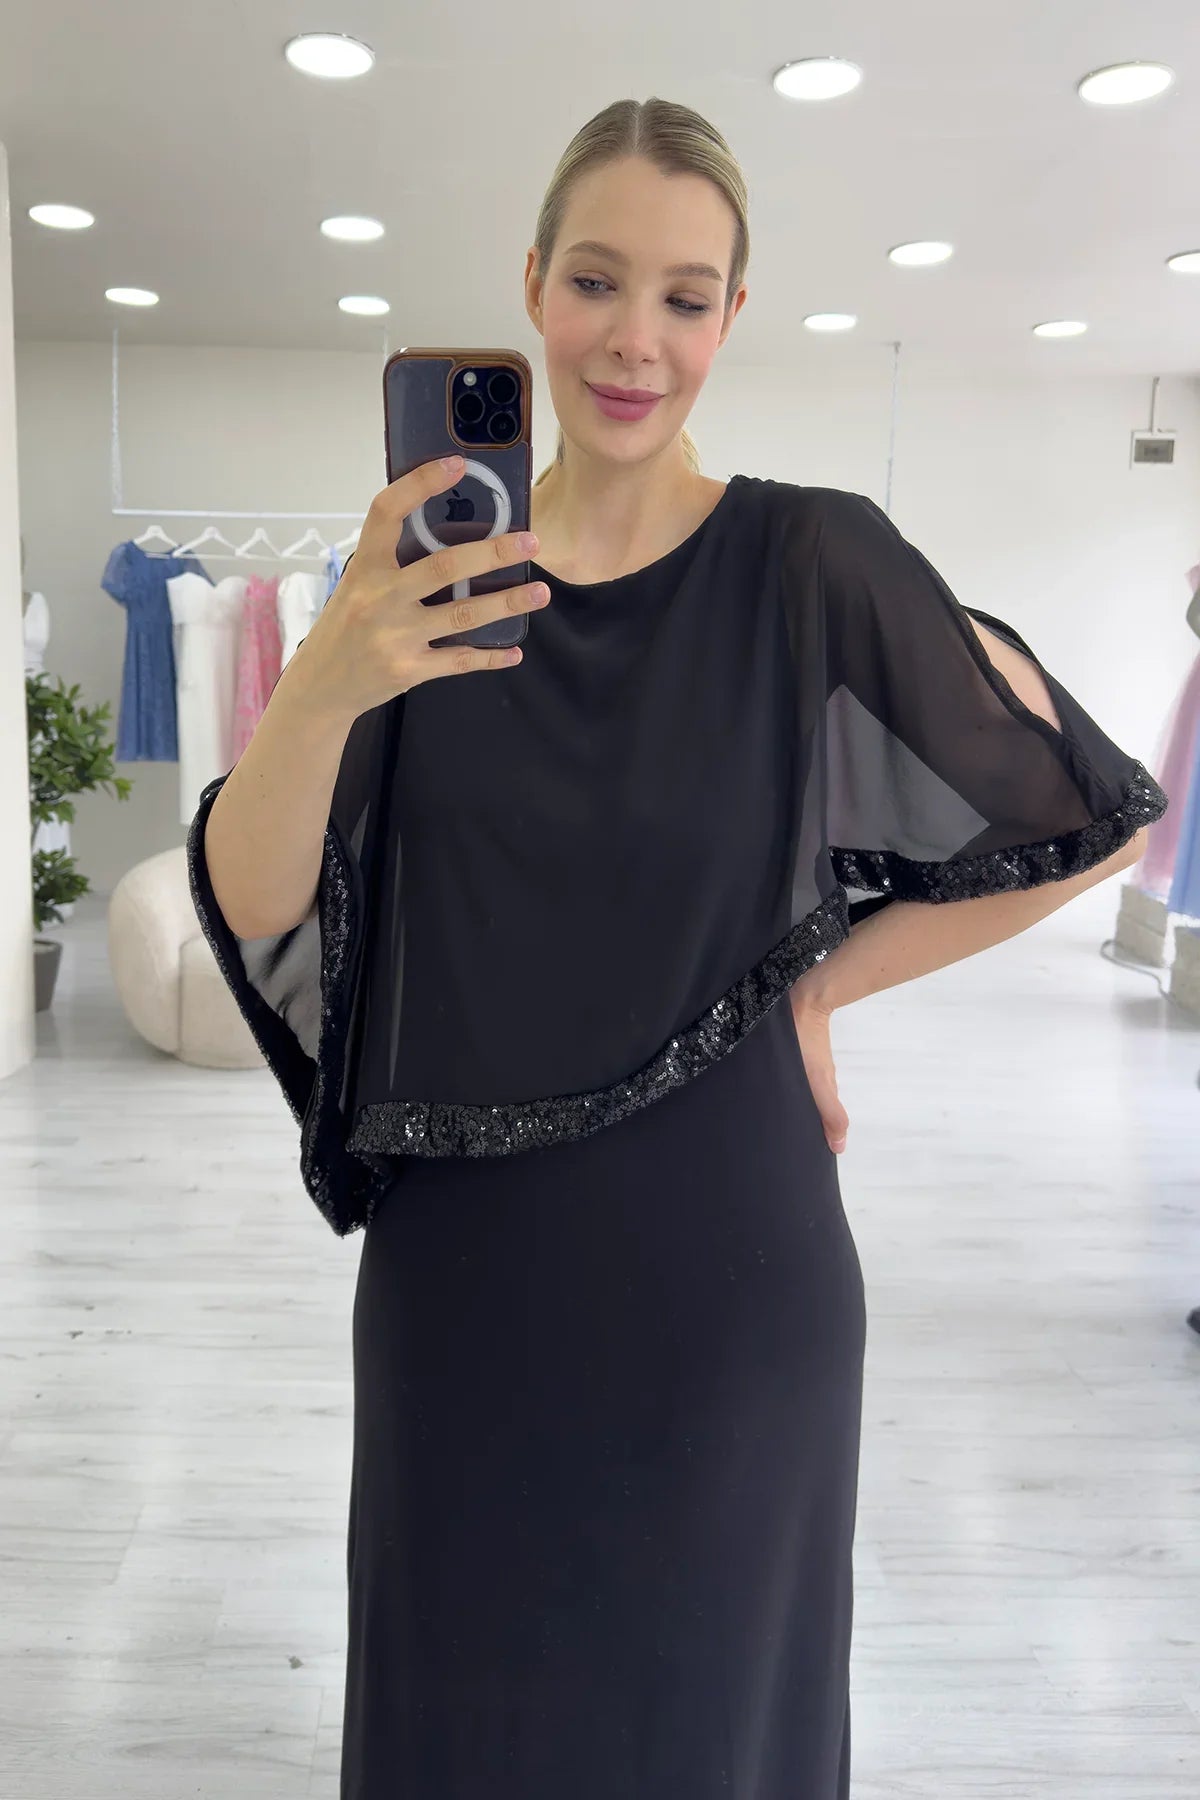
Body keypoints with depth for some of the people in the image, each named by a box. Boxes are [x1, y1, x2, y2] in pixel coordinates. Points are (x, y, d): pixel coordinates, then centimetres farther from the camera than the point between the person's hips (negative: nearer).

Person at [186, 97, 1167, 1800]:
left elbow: (1090, 816, -2)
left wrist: (816, 983, -5)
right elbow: (250, 906, -9)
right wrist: (322, 690, -28)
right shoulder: (433, 571, -1)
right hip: (460, 1274, 3)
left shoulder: (810, 560, -8)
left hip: (721, 1272, -2)